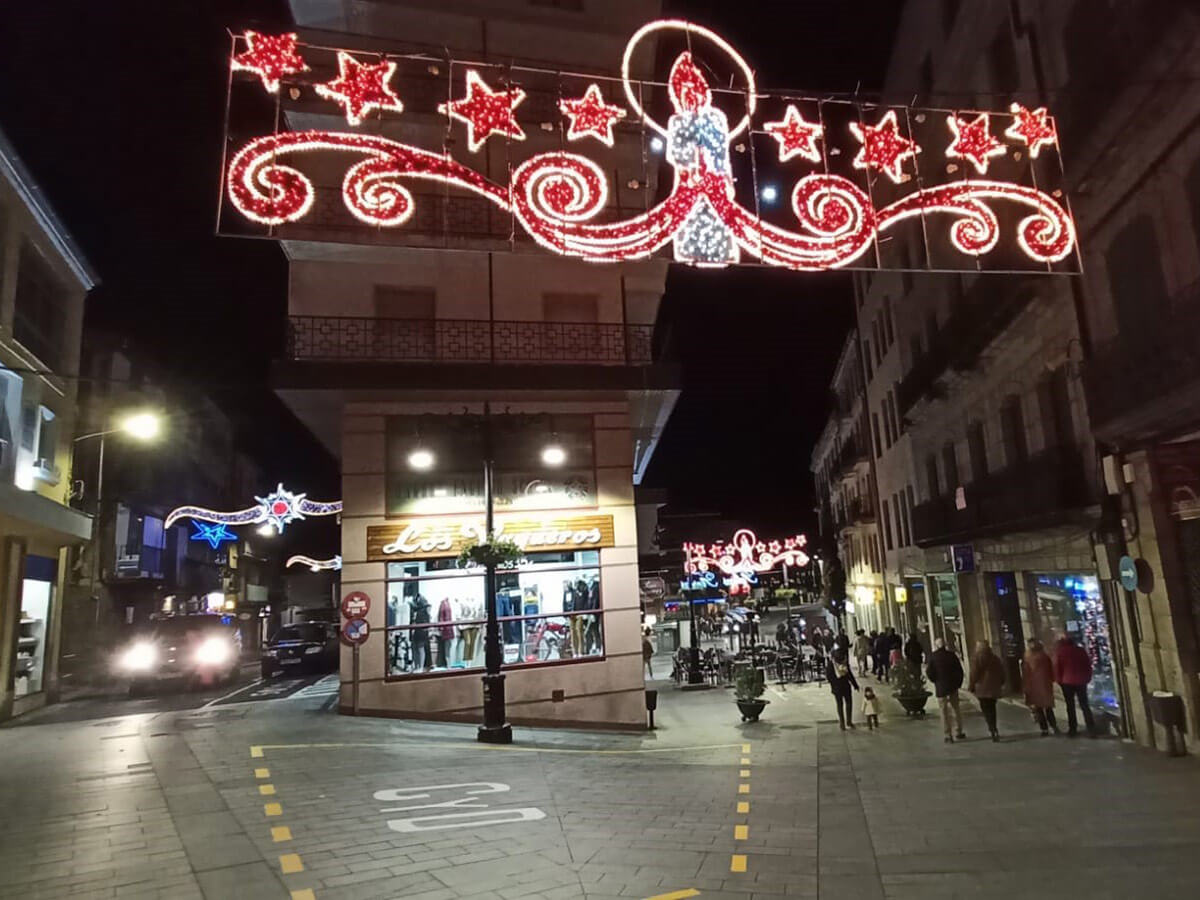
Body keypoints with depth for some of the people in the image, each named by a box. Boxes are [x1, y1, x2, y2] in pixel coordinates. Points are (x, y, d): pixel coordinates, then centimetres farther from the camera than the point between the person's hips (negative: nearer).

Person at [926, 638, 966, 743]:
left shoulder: (933, 656, -11)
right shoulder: (951, 654, -3)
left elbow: (929, 672, -10)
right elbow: (959, 669, 1)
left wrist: (934, 680, 10)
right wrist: (959, 683, 11)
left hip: (941, 687, -3)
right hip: (953, 686, 3)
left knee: (944, 711, 5)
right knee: (956, 709, 18)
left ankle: (948, 735, 4)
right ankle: (958, 732, 24)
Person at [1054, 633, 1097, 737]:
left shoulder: (1059, 651, -5)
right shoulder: (1080, 650, 3)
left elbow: (1057, 667, -7)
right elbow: (1088, 665, 6)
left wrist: (1059, 680, 2)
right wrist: (1087, 678, 13)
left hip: (1067, 682, -2)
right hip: (1081, 681, 3)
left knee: (1070, 706, 6)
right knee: (1084, 705, 9)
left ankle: (1073, 729, 8)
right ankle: (1091, 729, 4)